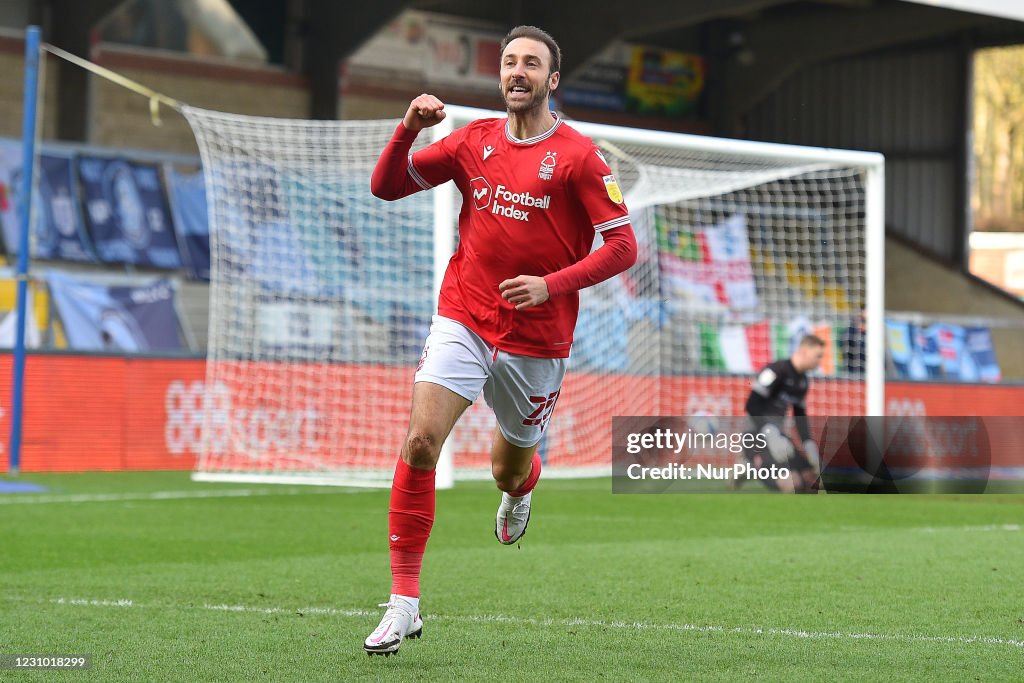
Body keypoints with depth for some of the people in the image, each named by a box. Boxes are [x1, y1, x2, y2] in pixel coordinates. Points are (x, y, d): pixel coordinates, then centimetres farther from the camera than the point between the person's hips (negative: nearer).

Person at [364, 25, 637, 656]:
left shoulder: (578, 156, -6)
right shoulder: (475, 141, 6)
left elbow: (623, 246, -8)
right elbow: (386, 187, 10)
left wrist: (552, 285, -19)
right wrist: (408, 130, -8)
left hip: (538, 338, -2)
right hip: (462, 320, 2)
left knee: (508, 469, 14)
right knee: (421, 442, -18)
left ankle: (523, 485, 56)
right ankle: (404, 602, -15)